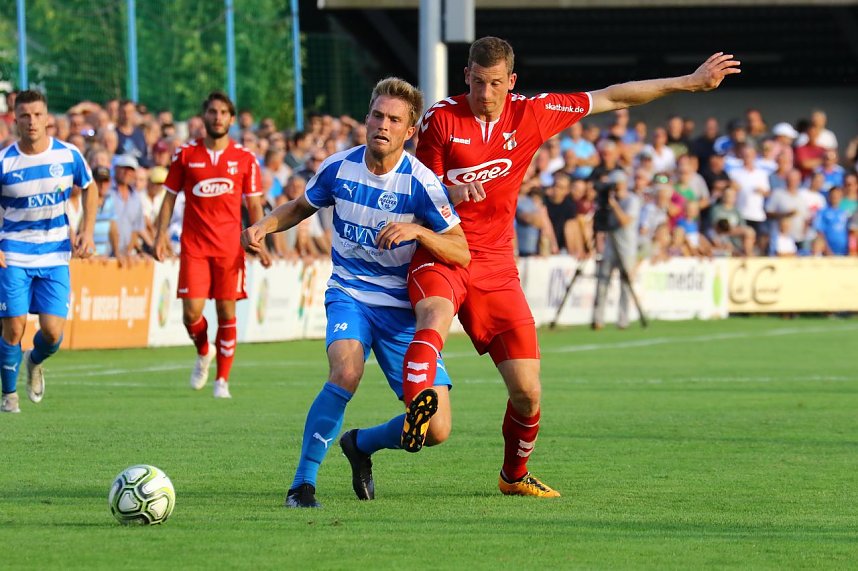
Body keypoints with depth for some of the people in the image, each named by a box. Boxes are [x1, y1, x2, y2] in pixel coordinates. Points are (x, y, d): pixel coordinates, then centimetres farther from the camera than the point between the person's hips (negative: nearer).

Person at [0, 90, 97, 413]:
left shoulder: (69, 155, -4)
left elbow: (89, 189, 14)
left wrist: (87, 231, 4)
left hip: (55, 256, 1)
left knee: (53, 332, -6)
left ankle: (35, 362, 29)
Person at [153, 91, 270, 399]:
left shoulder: (245, 159, 4)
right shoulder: (185, 154, 4)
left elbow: (254, 204, 8)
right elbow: (170, 197, 9)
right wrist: (161, 234, -2)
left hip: (230, 247, 0)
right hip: (193, 246, 0)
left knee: (226, 312, -1)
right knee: (191, 312, -8)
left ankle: (222, 380, 9)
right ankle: (203, 352, 24)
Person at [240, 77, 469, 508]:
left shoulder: (420, 182, -13)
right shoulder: (339, 166, -4)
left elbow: (462, 253, -14)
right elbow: (300, 207, 17)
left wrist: (417, 231, -31)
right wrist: (263, 227, -3)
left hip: (401, 308, 0)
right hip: (349, 295, 0)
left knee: (435, 430, -9)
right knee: (346, 374, -34)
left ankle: (360, 445, 23)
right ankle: (302, 483, -21)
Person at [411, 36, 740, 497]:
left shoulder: (531, 114, 3)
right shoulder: (441, 118, -3)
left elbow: (610, 98, 11)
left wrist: (689, 82, 13)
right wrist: (451, 193, -20)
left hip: (496, 264, 3)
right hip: (441, 253, -3)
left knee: (527, 391, 1)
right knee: (437, 316, -39)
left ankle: (514, 474, 27)